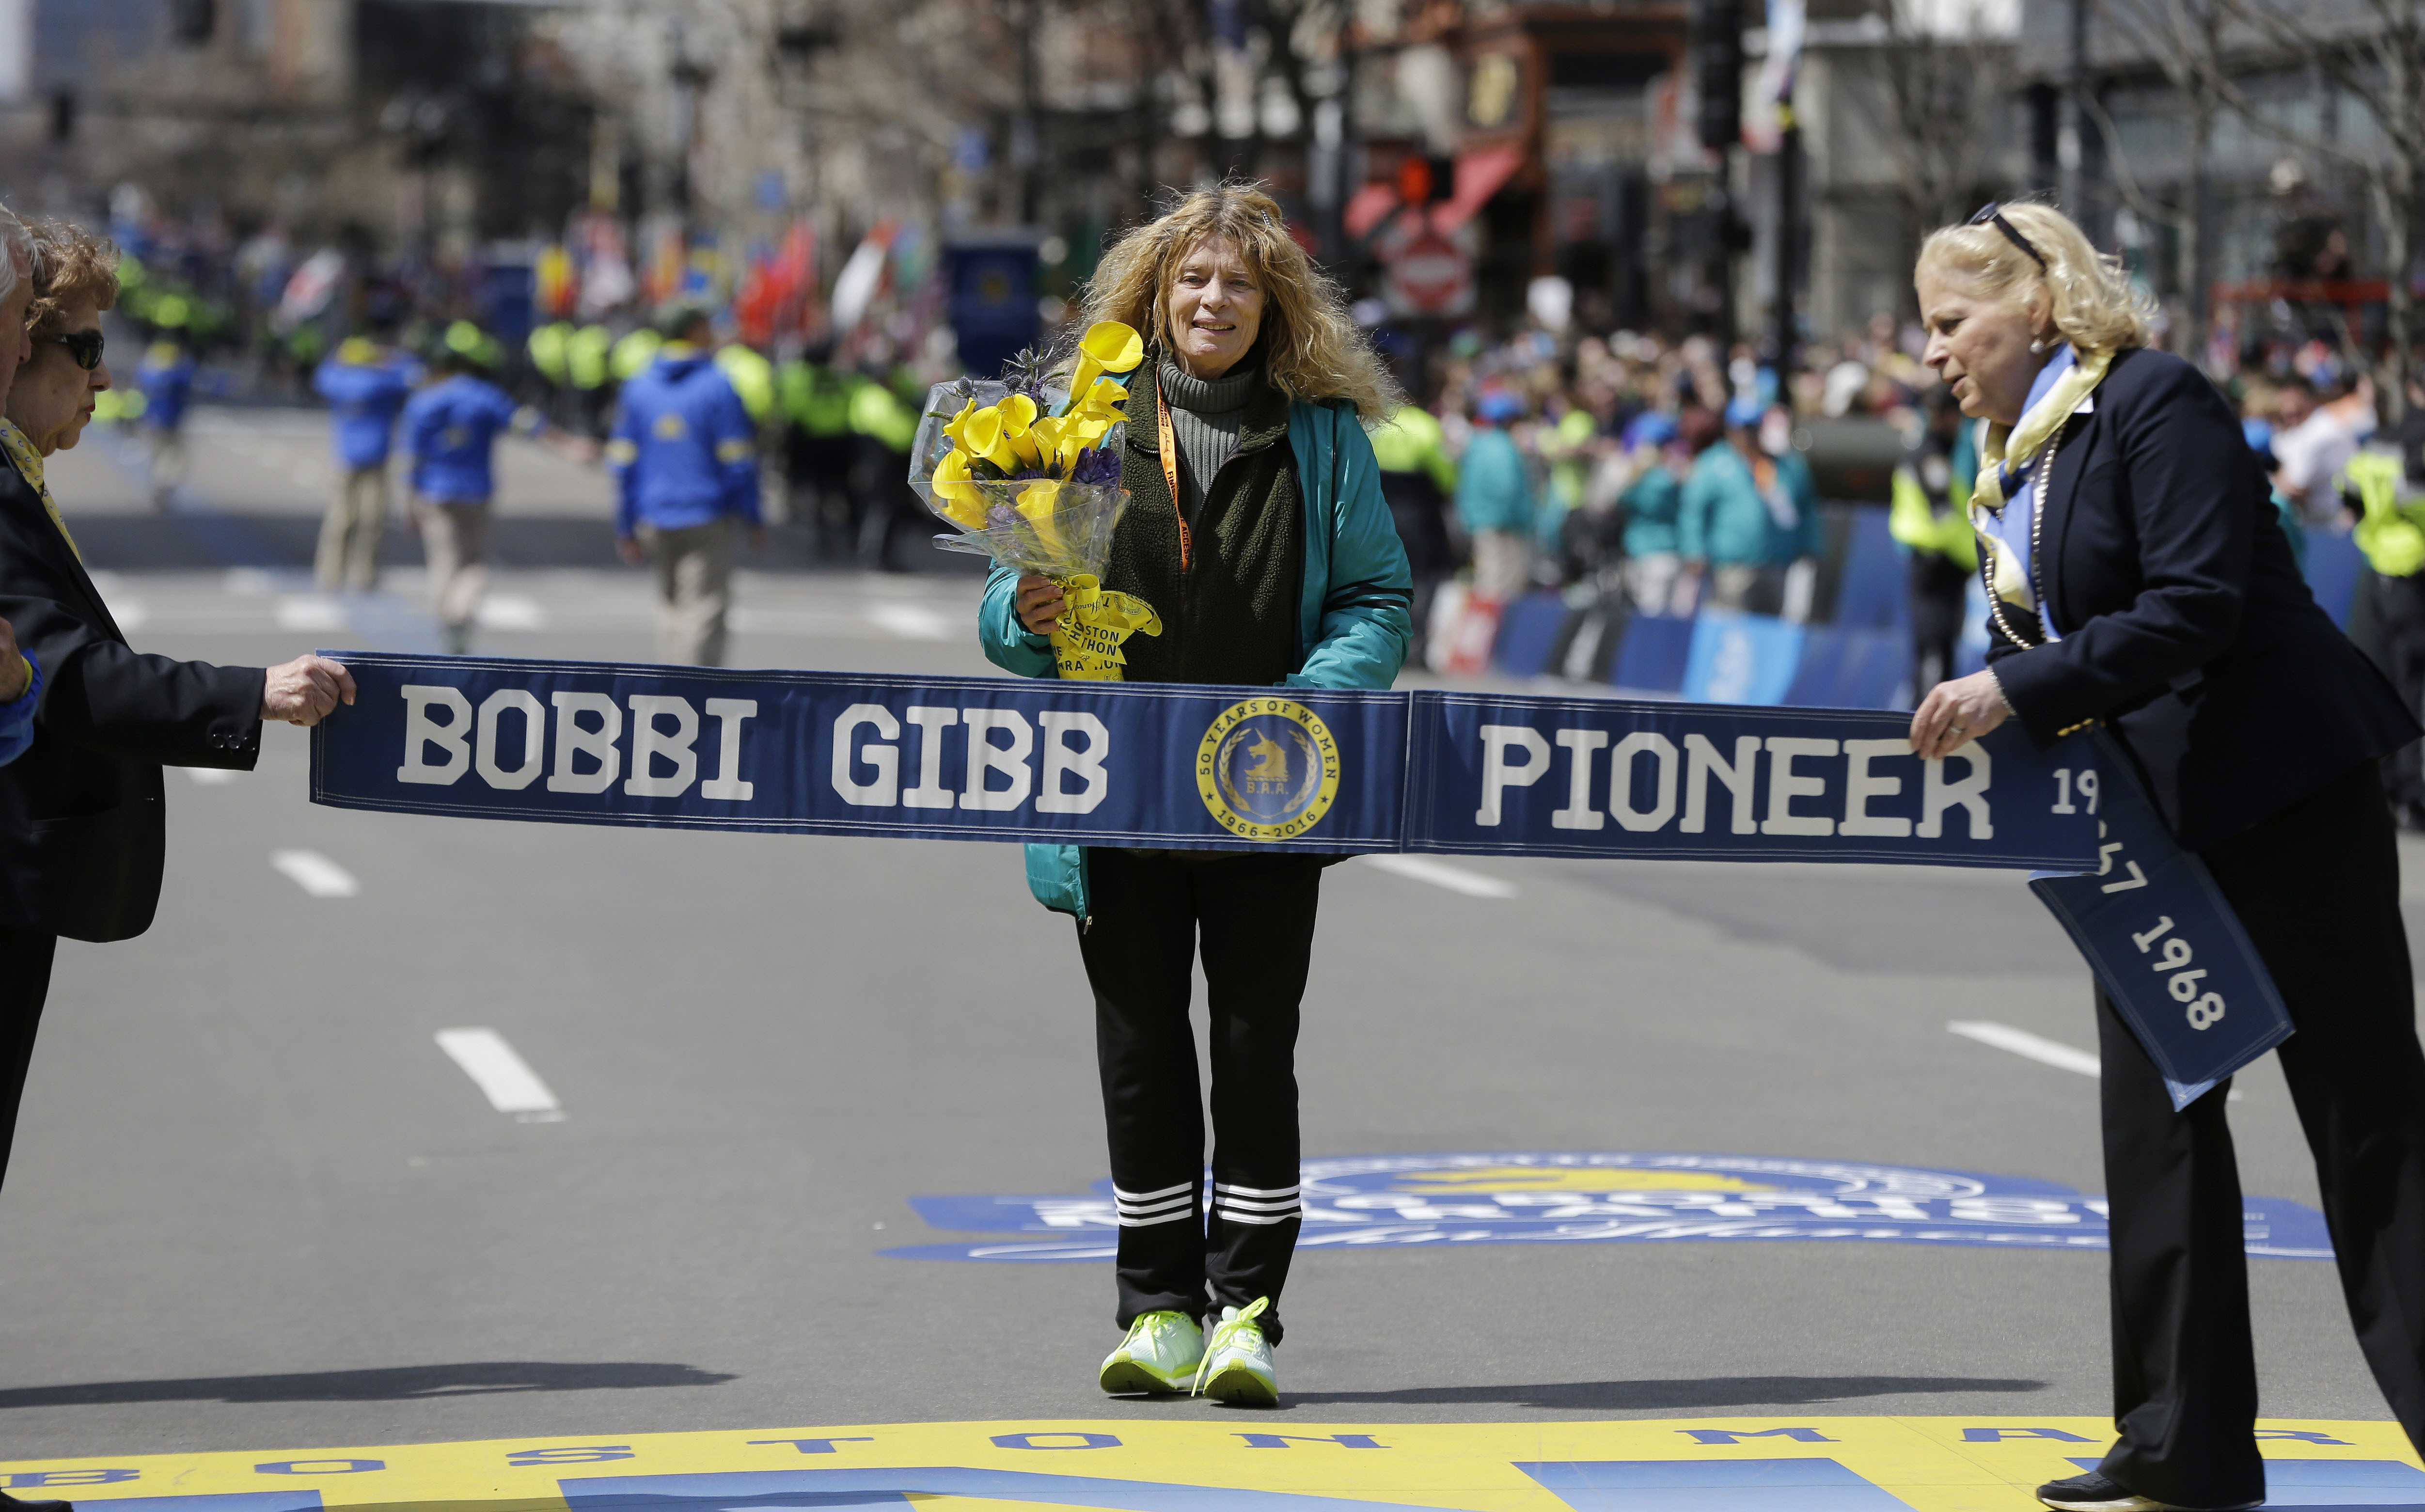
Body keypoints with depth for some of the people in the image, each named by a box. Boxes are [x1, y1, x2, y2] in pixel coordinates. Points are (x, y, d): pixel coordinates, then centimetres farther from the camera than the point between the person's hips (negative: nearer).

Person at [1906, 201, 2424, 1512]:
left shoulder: (2156, 403, -15)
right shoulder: (2011, 456, 12)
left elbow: (2195, 610, -23)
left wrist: (2016, 693, -26)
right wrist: (1969, 706, -3)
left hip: (2280, 796, -9)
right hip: (2149, 815, 9)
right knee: (2155, 1117, 8)